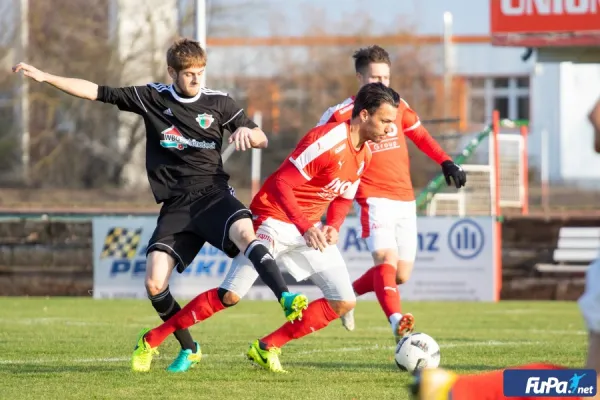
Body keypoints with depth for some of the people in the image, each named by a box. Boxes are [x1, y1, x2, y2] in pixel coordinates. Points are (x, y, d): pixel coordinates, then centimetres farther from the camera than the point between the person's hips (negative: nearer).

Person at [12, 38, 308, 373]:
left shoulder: (219, 102, 6)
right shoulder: (152, 98, 8)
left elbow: (262, 140, 11)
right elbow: (99, 93, 10)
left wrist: (246, 132, -13)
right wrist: (46, 77, 7)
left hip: (213, 192, -2)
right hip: (176, 204, 2)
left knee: (245, 233, -36)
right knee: (155, 284, -11)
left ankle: (287, 299, -47)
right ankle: (189, 349, 9)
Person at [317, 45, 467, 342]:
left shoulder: (397, 105, 9)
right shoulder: (343, 115, -6)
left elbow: (420, 136, 23)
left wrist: (446, 163, 12)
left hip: (405, 201, 6)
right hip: (374, 199, -6)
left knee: (401, 275, 5)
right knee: (387, 259, -27)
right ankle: (397, 321, -44)